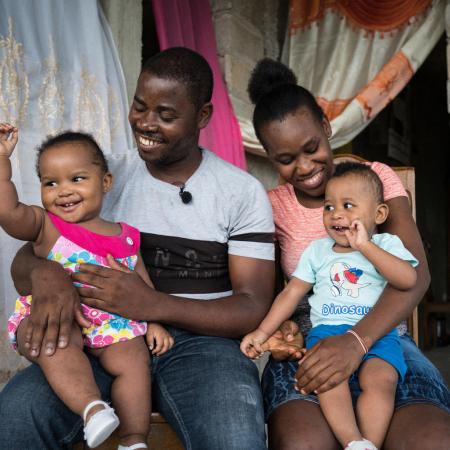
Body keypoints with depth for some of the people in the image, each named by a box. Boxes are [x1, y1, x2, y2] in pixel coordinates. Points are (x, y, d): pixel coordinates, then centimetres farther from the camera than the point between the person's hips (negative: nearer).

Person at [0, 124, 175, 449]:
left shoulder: (126, 237, 11)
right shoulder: (45, 226, 2)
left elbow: (143, 285, 19)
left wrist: (154, 322, 7)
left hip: (111, 324, 3)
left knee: (133, 356, -21)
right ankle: (93, 408, -45)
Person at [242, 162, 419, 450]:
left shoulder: (386, 244, 10)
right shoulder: (317, 250, 18)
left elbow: (408, 280, -9)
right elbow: (291, 293, 17)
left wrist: (365, 246, -12)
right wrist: (263, 332, 8)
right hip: (326, 330, 1)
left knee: (381, 379, -32)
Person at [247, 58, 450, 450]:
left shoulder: (376, 178, 5)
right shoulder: (271, 207, 10)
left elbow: (415, 273, -9)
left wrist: (356, 341, -26)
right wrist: (275, 326, -16)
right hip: (307, 348, 0)